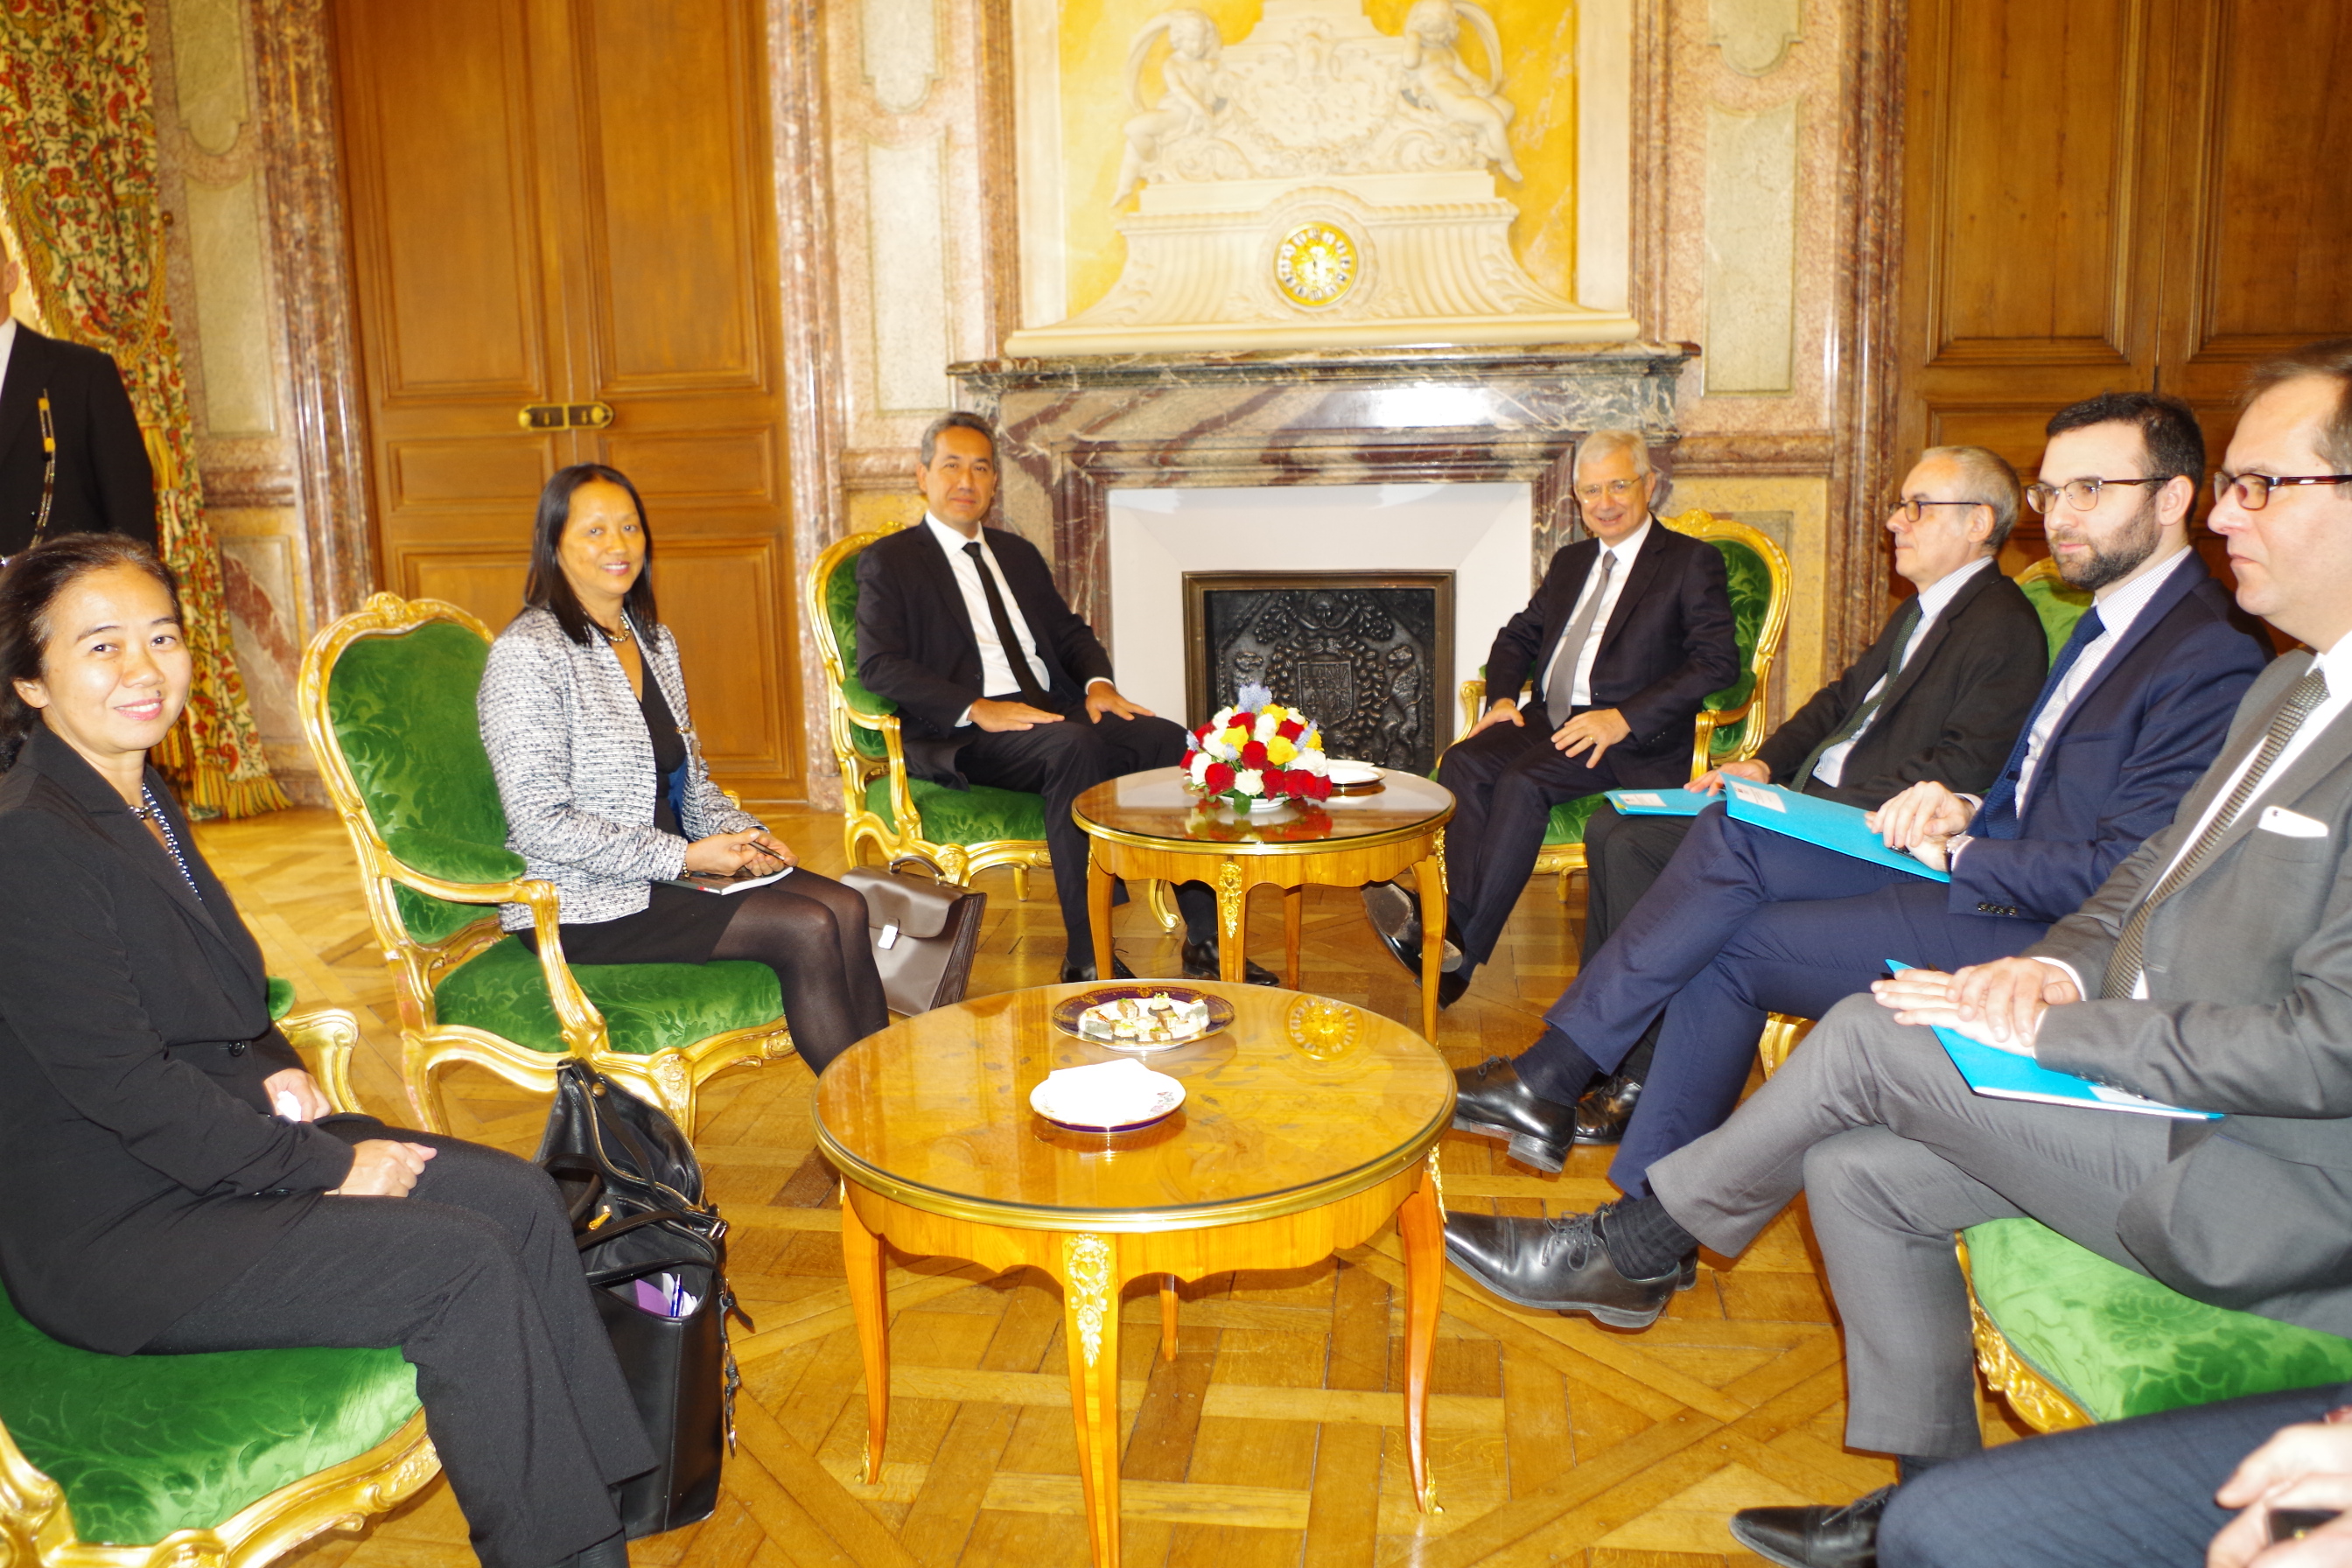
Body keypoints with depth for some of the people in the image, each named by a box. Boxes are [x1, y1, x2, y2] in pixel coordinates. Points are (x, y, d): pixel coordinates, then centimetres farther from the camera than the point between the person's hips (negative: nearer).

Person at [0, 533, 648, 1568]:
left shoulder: (144, 800, 9)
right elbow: (122, 1085, -22)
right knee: (464, 1265, -19)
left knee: (519, 1198, -5)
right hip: (112, 1229, -9)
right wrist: (327, 1164, -16)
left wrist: (273, 1072, 0)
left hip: (221, 1146, 9)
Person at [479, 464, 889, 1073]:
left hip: (671, 865, 8)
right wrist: (685, 856, -20)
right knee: (808, 930, -21)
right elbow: (543, 825, -19)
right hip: (583, 903, -7)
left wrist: (740, 833, -2)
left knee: (846, 906, -16)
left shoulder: (653, 639, 12)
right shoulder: (527, 653, -13)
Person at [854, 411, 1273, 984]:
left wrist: (1097, 682, -2)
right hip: (963, 734, -6)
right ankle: (1087, 957, -34)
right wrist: (977, 708, -20)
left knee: (1167, 739, -20)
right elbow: (879, 664, -8)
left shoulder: (1018, 554, 25)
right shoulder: (889, 561, 5)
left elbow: (1069, 631, 23)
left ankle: (1205, 938, -22)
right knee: (1075, 746, -36)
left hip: (1054, 711, 6)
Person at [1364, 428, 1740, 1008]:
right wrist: (1501, 698, 6)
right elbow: (1519, 635, 29)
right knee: (1464, 762, -24)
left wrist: (1624, 718, -19)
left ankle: (1458, 949, -31)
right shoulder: (1570, 561, 24)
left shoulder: (1693, 563, 3)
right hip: (1546, 721, 6)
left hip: (1632, 739, -6)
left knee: (1523, 781, -32)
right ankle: (1452, 932, -36)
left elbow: (1718, 662, -9)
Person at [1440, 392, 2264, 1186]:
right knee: (1731, 836, -8)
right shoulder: (2113, 619, 16)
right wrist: (1967, 810, 1)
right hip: (1984, 873, 9)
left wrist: (1957, 852, -10)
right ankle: (1549, 1079, -8)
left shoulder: (2211, 659, -16)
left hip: (2037, 942, -9)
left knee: (1731, 947, -13)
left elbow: (2118, 876, -21)